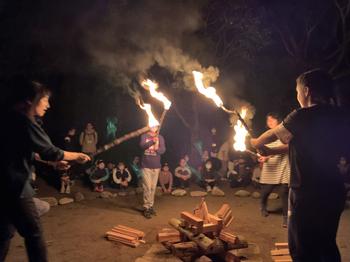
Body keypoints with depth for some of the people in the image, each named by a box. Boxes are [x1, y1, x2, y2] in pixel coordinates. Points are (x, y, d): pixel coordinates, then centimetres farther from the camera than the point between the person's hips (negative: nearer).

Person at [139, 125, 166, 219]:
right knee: (147, 187, -6)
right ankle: (146, 207, 0)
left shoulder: (160, 137, 5)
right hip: (146, 166, -2)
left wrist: (157, 148, -27)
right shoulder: (144, 136, 0)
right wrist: (152, 141, -34)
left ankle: (151, 206, 21)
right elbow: (142, 145, -17)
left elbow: (163, 150, -5)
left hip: (156, 166, 3)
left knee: (153, 188, 9)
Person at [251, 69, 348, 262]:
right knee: (326, 245, 22)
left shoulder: (304, 116, -17)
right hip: (333, 191, 8)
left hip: (308, 193, -8)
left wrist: (255, 143, 20)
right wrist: (271, 151, 21)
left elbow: (272, 135, -1)